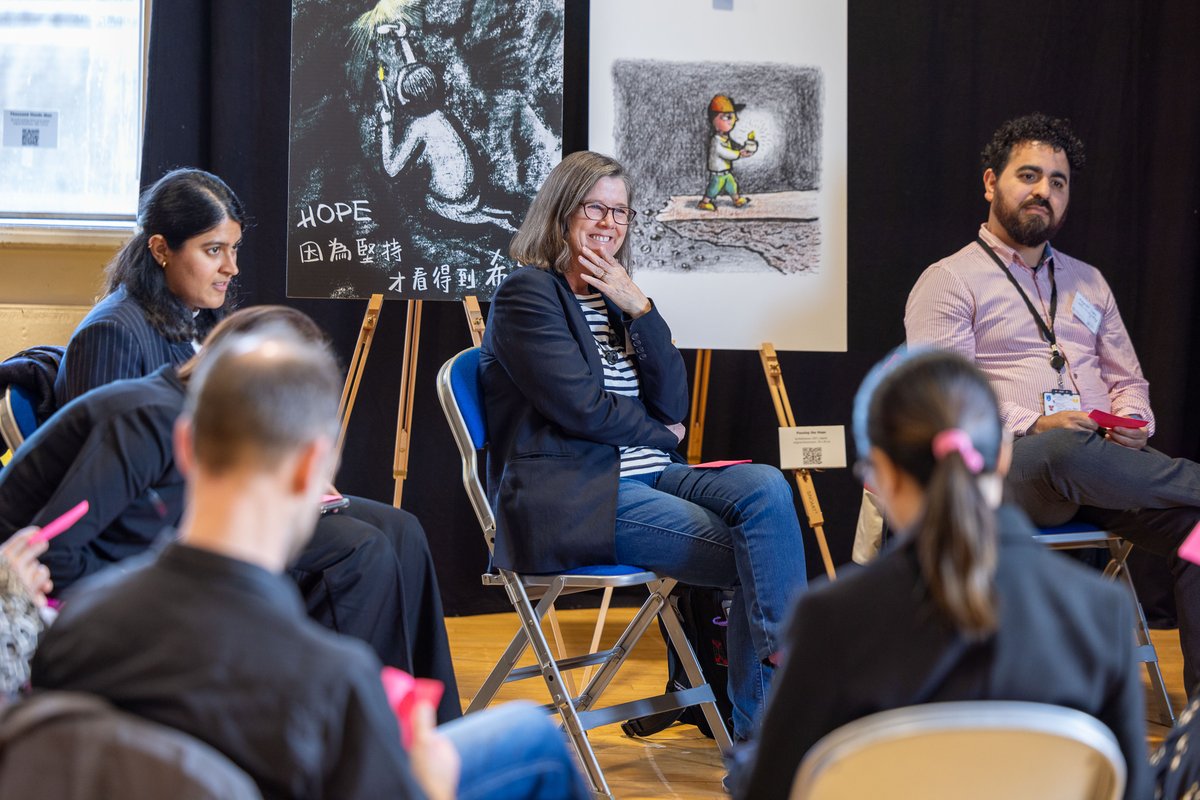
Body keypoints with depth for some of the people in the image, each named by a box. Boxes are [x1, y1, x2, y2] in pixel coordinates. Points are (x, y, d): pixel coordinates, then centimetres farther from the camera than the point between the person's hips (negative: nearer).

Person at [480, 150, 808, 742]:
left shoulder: (617, 299, 19)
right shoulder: (526, 293, -4)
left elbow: (673, 403, 8)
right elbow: (581, 405, -13)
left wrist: (640, 311, -3)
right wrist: (660, 433, 3)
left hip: (643, 477, 7)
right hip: (567, 499, -7)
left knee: (765, 486, -21)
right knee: (755, 554, -21)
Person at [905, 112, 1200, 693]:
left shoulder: (1088, 282, 27)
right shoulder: (948, 282, 7)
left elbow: (1128, 379, 27)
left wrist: (1134, 420, 2)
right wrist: (1032, 426, -19)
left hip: (1104, 468, 5)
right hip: (1006, 467, -5)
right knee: (1069, 452, -43)